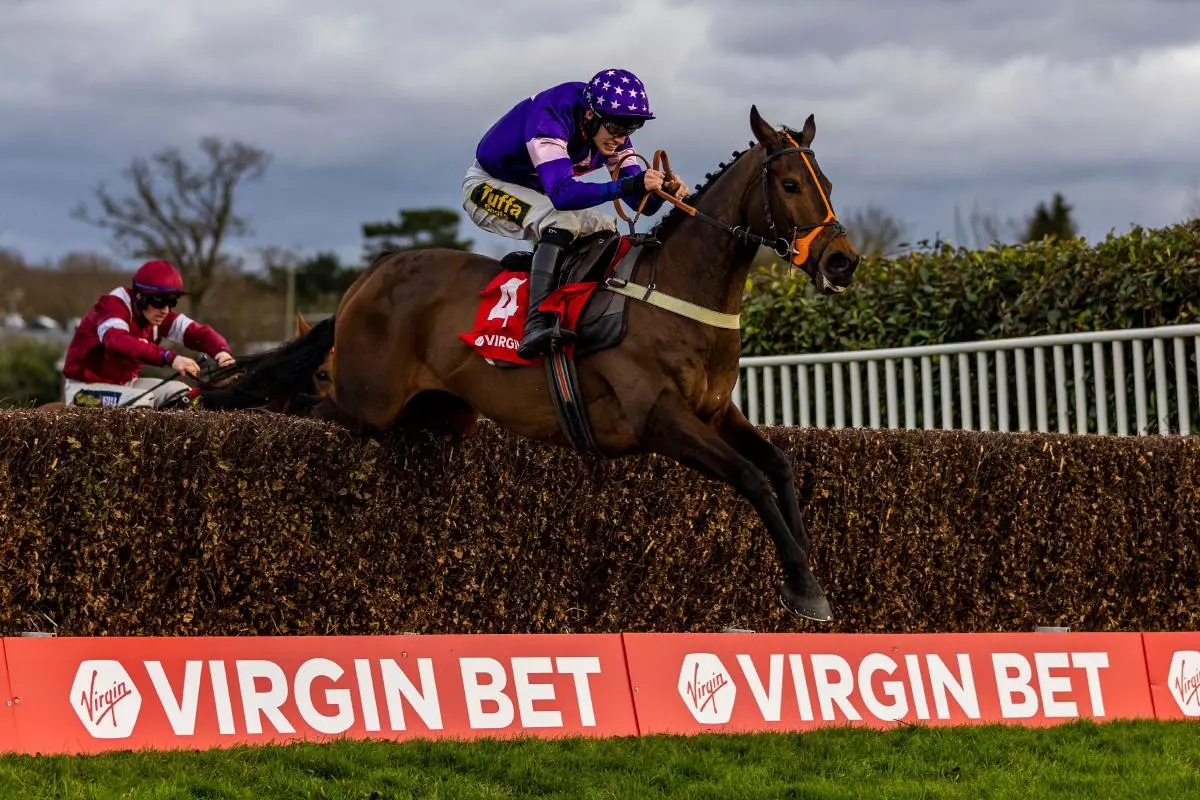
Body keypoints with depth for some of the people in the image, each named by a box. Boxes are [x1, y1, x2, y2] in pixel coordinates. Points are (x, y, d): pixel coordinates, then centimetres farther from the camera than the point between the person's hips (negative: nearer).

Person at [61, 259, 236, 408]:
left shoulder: (161, 316, -3)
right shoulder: (112, 306, -24)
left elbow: (198, 332, -11)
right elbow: (118, 341, -45)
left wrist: (221, 352, -36)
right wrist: (170, 357, -56)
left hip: (125, 383, 8)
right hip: (85, 388, -8)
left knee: (181, 392, -8)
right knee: (142, 400, -31)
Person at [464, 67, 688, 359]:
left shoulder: (609, 132, -12)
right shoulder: (549, 117, -35)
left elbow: (642, 203, -12)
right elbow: (561, 193, -48)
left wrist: (664, 190, -35)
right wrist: (628, 185, -55)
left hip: (534, 193, 8)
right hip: (488, 187, -8)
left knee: (605, 229, -4)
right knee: (560, 222, -32)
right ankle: (535, 326, -43)